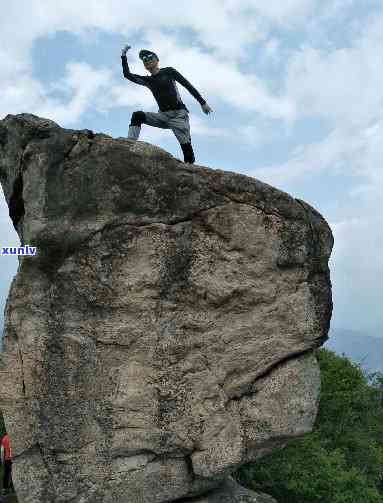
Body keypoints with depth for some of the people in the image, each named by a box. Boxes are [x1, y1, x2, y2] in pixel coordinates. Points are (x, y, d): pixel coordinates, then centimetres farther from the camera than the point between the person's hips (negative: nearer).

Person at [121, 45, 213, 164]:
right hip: (163, 116, 4)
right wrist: (123, 56, 4)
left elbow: (188, 86, 4)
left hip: (179, 114, -4)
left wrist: (202, 103, -1)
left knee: (186, 147, -18)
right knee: (137, 115, -15)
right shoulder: (147, 80, 17)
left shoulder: (168, 71, 7)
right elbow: (127, 74, 12)